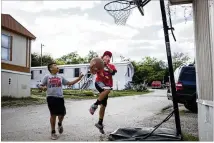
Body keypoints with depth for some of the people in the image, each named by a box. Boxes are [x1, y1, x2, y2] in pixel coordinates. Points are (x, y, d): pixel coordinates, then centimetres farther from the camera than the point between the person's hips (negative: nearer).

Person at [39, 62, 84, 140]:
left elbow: (69, 83, 15)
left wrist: (79, 78, 9)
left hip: (60, 97, 3)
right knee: (53, 114, 2)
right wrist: (43, 88, -20)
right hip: (51, 97, -3)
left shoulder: (60, 77, 14)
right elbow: (40, 86, 4)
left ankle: (60, 124, 40)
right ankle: (53, 132, 19)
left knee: (62, 114, 4)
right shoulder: (47, 77, 3)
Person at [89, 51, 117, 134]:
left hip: (107, 85, 5)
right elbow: (93, 72, -6)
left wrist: (107, 66, -21)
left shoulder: (111, 66, 14)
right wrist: (91, 67, -27)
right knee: (107, 90, -38)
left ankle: (100, 123, 18)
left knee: (103, 105, 6)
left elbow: (113, 72, -7)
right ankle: (94, 105, -26)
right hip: (99, 82, -5)